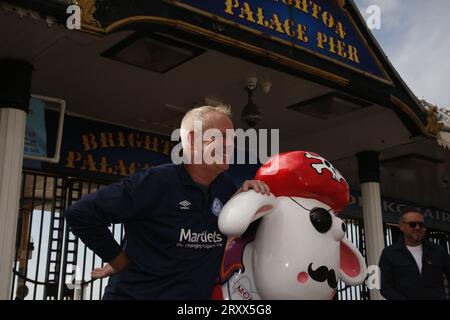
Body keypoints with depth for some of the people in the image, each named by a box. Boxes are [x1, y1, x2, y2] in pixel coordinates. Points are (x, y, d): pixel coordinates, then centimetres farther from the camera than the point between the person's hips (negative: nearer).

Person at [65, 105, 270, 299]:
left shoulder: (225, 187, 1)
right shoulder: (157, 181, -19)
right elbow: (81, 214, -19)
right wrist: (120, 260, -13)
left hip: (198, 294, 6)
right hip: (135, 293, -6)